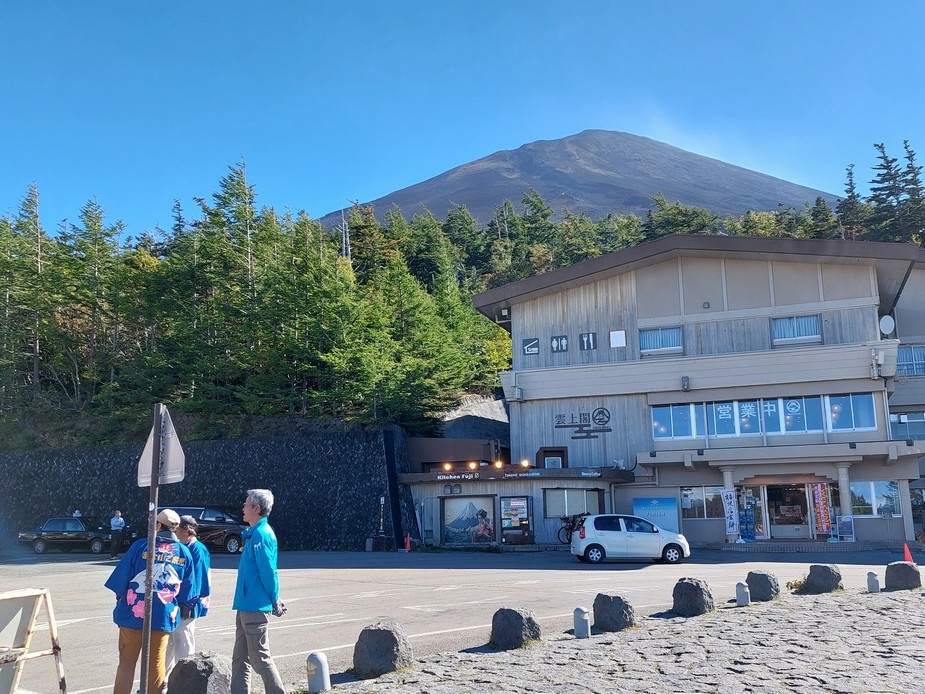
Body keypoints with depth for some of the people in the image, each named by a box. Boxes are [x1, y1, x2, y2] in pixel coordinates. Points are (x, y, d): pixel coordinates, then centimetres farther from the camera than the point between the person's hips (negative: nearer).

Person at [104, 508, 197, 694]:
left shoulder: (141, 546, -9)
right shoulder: (184, 553, 1)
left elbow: (121, 577, -6)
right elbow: (187, 590, 6)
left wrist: (120, 598, 10)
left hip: (133, 614, -2)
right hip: (164, 616, 2)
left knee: (127, 661, 9)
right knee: (156, 663, 12)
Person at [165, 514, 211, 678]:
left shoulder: (197, 549, -15)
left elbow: (197, 580, -18)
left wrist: (188, 605, -19)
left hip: (184, 607, -9)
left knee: (183, 647, 1)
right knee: (168, 644, 17)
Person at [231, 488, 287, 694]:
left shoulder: (261, 534, -18)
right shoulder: (253, 533, 13)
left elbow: (268, 572, -19)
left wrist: (275, 602, -10)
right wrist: (274, 600, 15)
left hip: (255, 607, -10)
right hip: (246, 606, 10)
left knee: (260, 658, -1)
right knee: (240, 659, 13)